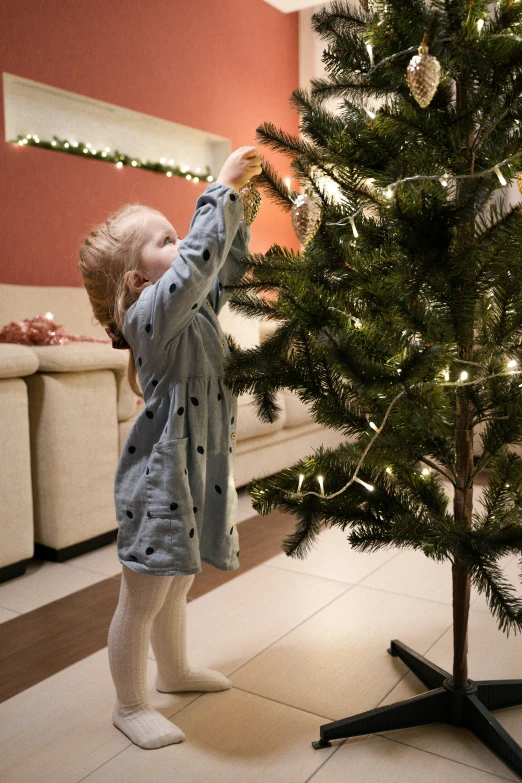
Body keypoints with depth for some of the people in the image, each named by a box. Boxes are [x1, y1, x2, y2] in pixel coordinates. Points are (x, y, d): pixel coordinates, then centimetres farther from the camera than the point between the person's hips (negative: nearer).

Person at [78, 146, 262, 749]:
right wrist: (222, 188, -22)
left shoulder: (195, 305, 8)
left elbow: (226, 264, 17)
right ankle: (129, 706, 28)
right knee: (142, 600, 8)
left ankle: (174, 671, 47)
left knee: (175, 586, 26)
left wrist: (234, 199, 6)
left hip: (200, 469, 9)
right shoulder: (150, 313, -19)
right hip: (162, 478, -9)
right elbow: (200, 257, -31)